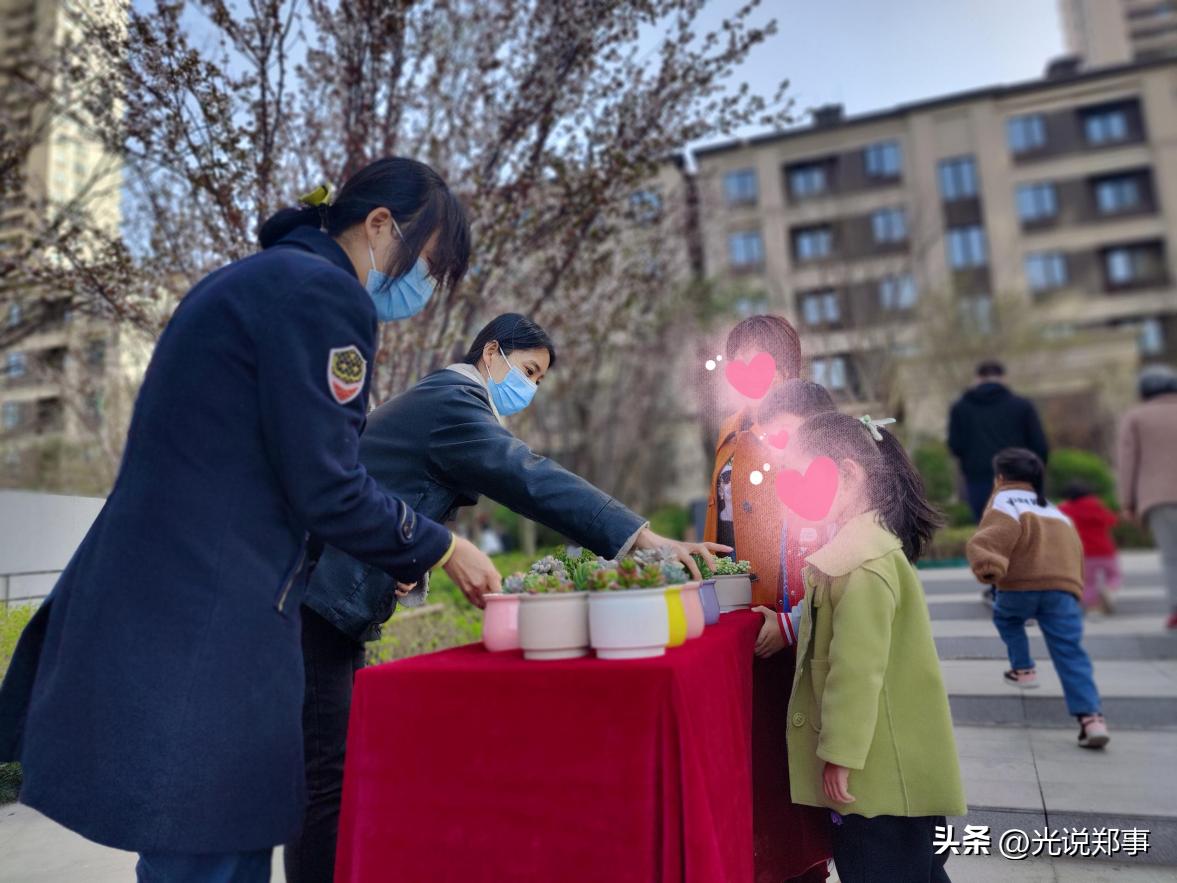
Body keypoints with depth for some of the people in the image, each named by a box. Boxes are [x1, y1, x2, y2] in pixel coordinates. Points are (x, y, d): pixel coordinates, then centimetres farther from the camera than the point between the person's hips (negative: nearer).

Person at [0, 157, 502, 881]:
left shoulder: (254, 279, 19)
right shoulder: (322, 291, -12)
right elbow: (325, 486, -16)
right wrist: (439, 549, -1)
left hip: (154, 614, 10)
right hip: (203, 635, -10)